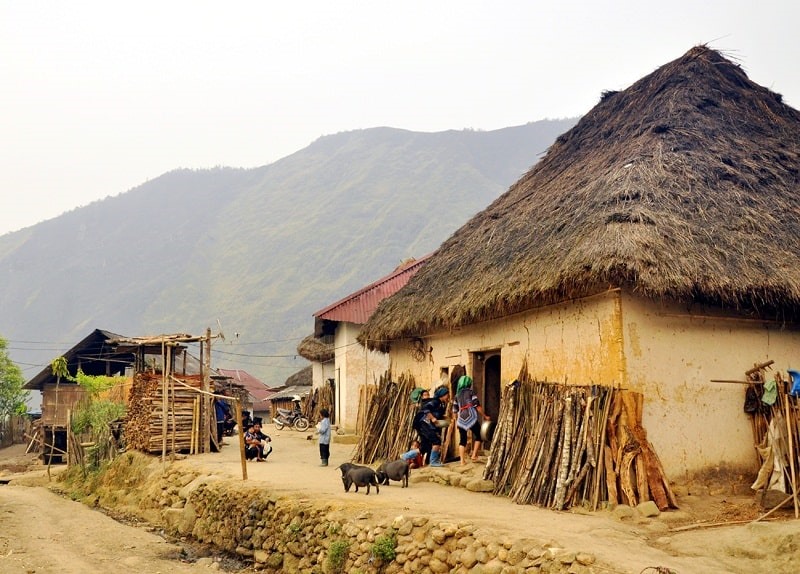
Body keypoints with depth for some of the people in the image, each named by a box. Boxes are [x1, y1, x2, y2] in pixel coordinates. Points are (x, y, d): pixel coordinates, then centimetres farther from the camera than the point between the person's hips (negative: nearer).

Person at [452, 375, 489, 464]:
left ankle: (462, 460, 2)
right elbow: (477, 406, -6)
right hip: (471, 417, -4)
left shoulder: (457, 395, 15)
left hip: (461, 419, 4)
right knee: (478, 436, 12)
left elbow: (454, 410, 16)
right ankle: (474, 455, 5)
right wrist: (484, 416, 1)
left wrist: (456, 421, 26)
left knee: (462, 440, 7)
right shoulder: (471, 392, 2)